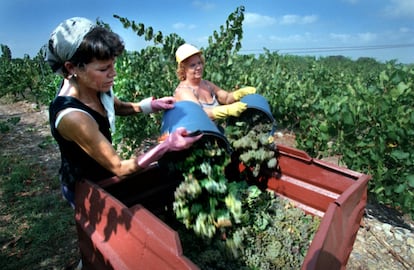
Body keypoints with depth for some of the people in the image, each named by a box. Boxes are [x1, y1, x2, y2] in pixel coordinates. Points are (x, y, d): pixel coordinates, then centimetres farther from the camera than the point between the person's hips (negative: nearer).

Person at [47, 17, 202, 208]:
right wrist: (167, 146, -38)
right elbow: (120, 168, -31)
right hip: (86, 188, -6)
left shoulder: (89, 84, -15)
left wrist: (151, 104, -9)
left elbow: (117, 106, 7)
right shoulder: (72, 116, -37)